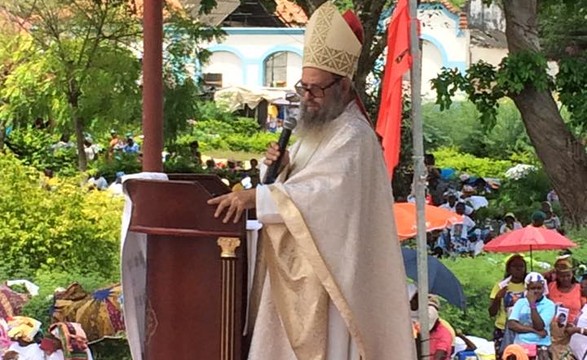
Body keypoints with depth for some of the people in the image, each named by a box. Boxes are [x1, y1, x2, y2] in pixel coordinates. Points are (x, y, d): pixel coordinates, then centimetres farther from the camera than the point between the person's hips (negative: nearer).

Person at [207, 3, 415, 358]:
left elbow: (322, 192, -27)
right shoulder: (315, 127, 14)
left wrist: (255, 196, -30)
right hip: (294, 265, 9)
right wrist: (281, 166, -2)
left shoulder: (354, 137, -15)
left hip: (326, 269, -9)